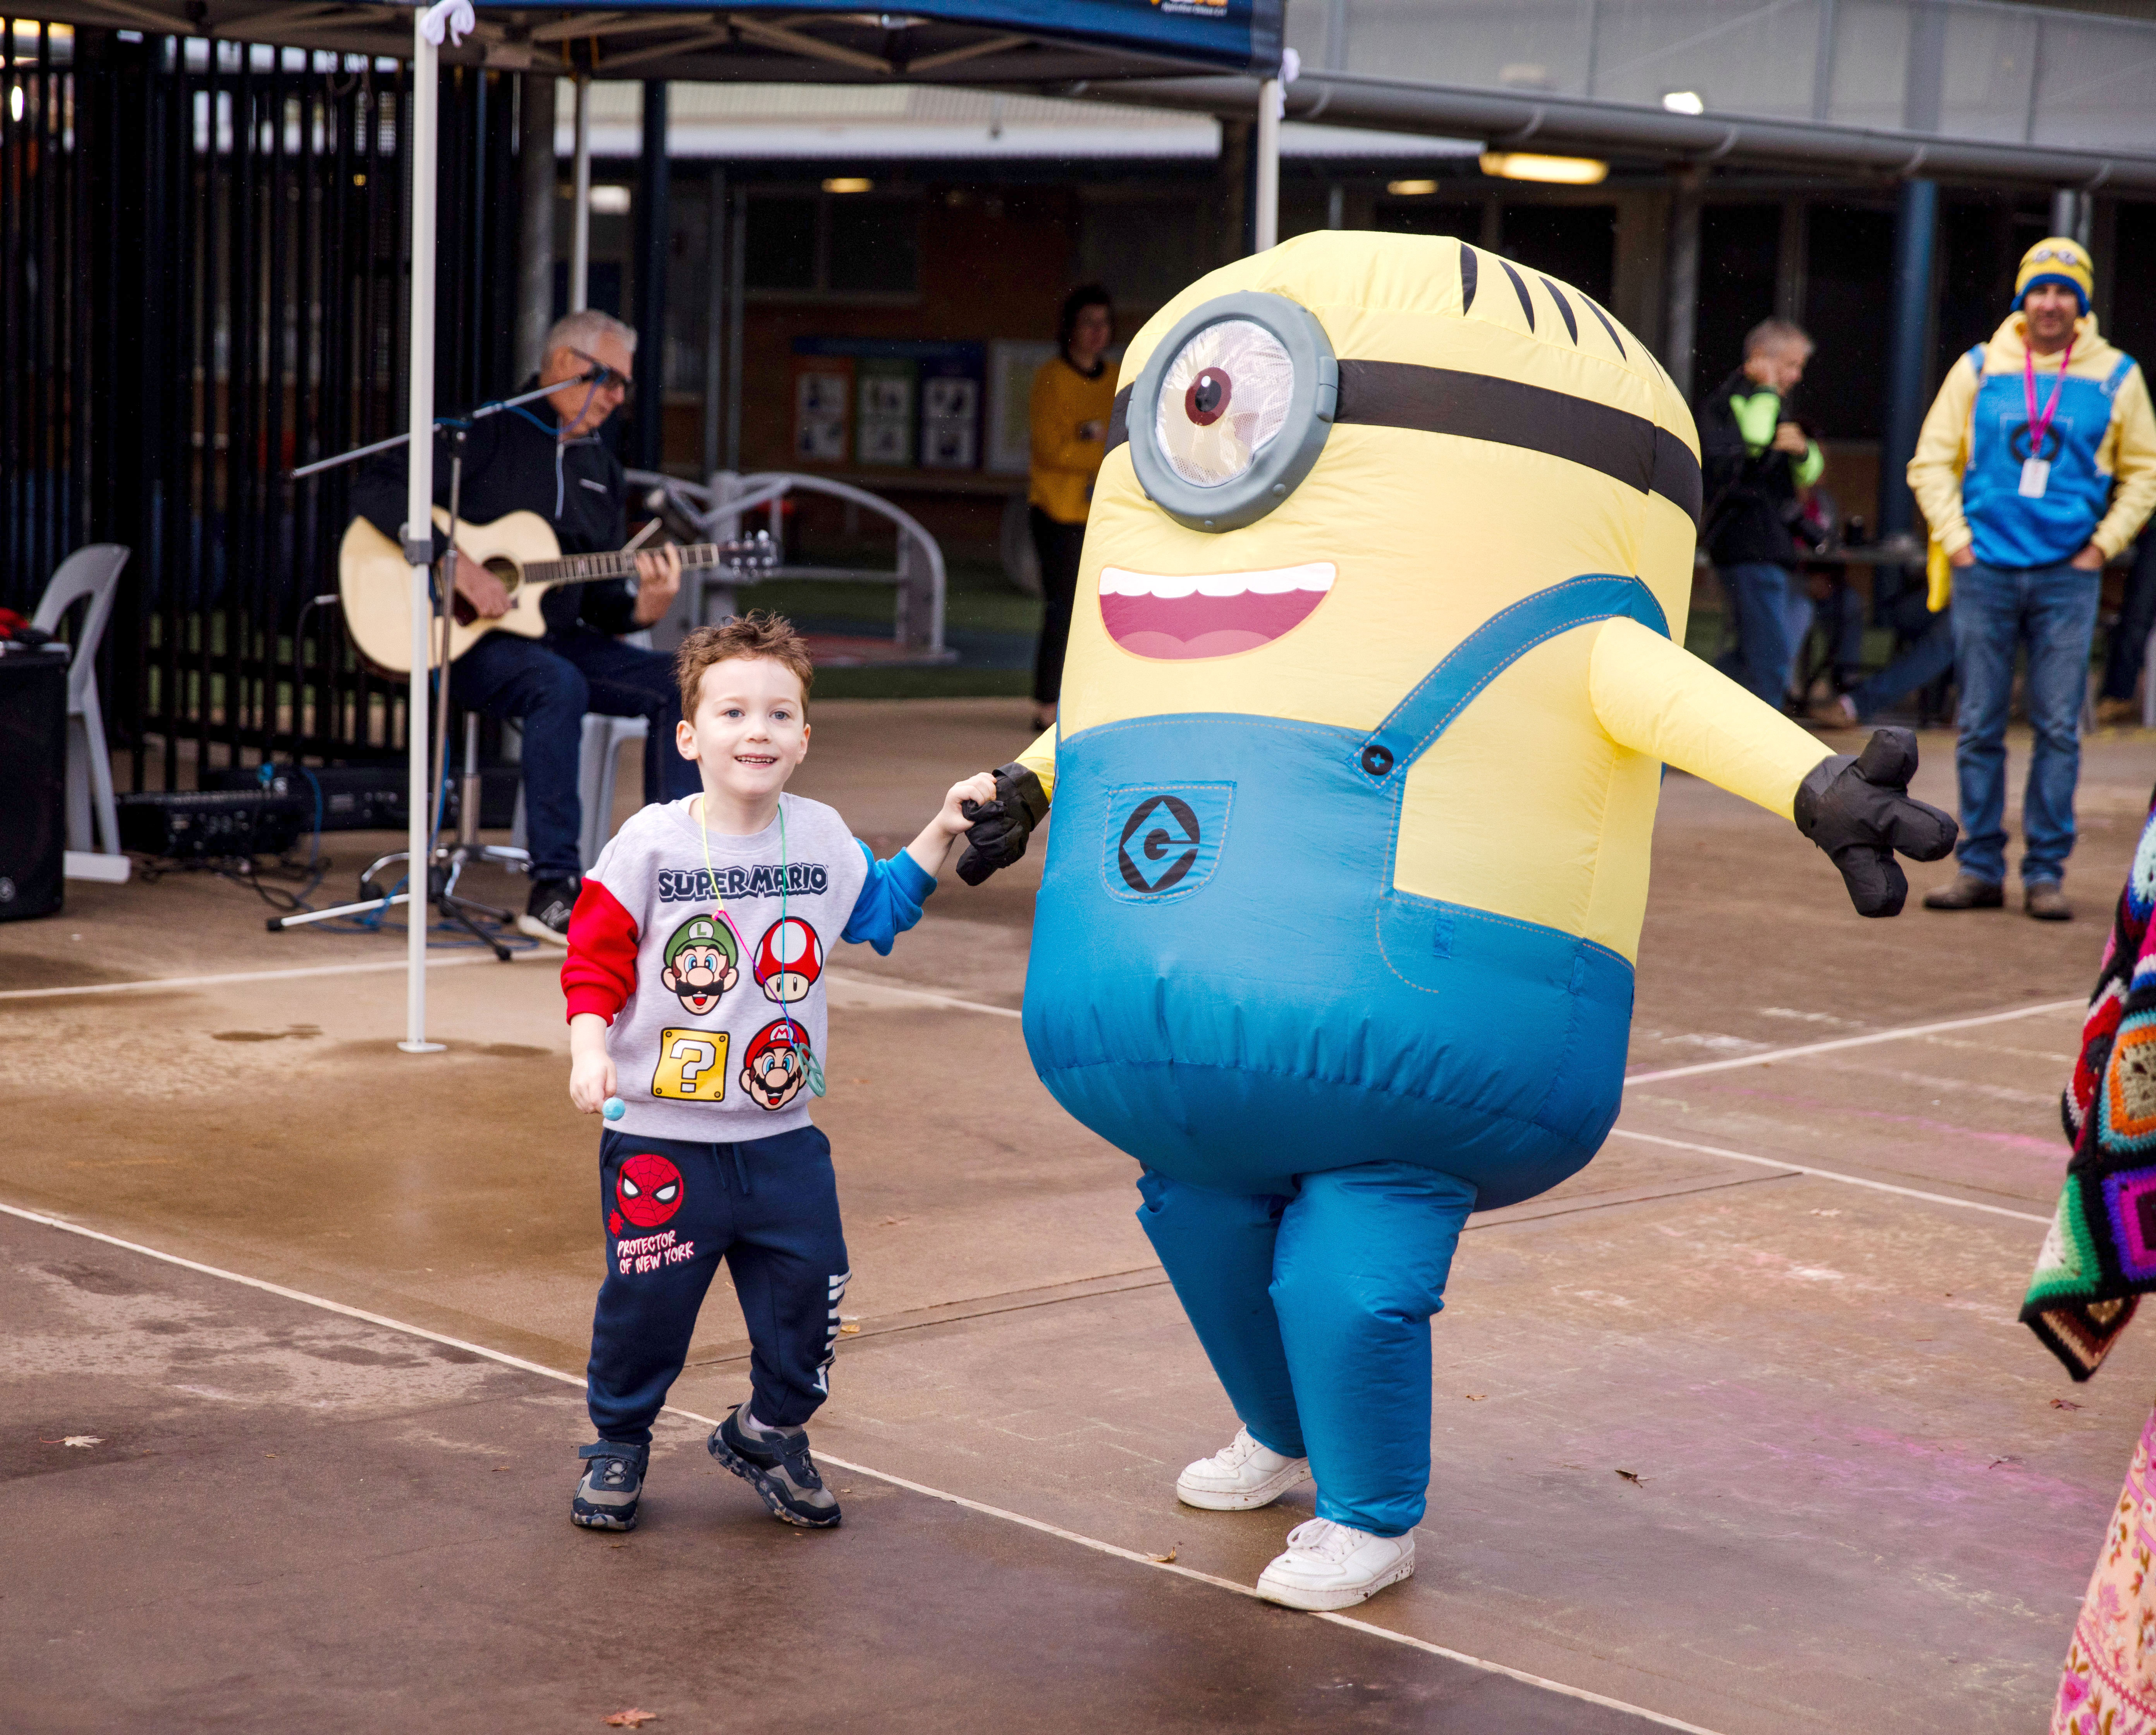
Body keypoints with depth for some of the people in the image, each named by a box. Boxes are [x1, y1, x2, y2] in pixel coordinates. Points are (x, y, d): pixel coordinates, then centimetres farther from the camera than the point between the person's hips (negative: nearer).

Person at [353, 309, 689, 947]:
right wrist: (457, 564, -24)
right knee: (559, 685, -36)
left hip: (558, 637, 7)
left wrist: (643, 607, -8)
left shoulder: (603, 470, 16)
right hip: (466, 642, -7)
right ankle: (553, 891, -34)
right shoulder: (486, 434, -5)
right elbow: (375, 491, -17)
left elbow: (600, 600, 15)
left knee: (677, 685, -13)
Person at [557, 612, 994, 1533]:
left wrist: (941, 831, 12)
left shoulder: (822, 838, 2)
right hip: (663, 1133, -3)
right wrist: (591, 1050, -21)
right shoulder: (649, 844, -10)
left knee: (806, 1289, 5)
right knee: (647, 1297, 3)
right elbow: (594, 962, -7)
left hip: (782, 1131, 4)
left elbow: (883, 908, 21)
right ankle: (618, 1446, 26)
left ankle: (770, 1432, 29)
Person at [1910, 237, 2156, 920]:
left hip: (2067, 577, -1)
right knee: (1979, 728, 3)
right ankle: (1980, 868, 11)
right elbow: (1931, 461, 10)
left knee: (2058, 730, 0)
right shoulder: (1978, 369, 5)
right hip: (1985, 573, 1)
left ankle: (2045, 872, 6)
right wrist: (1956, 538, 0)